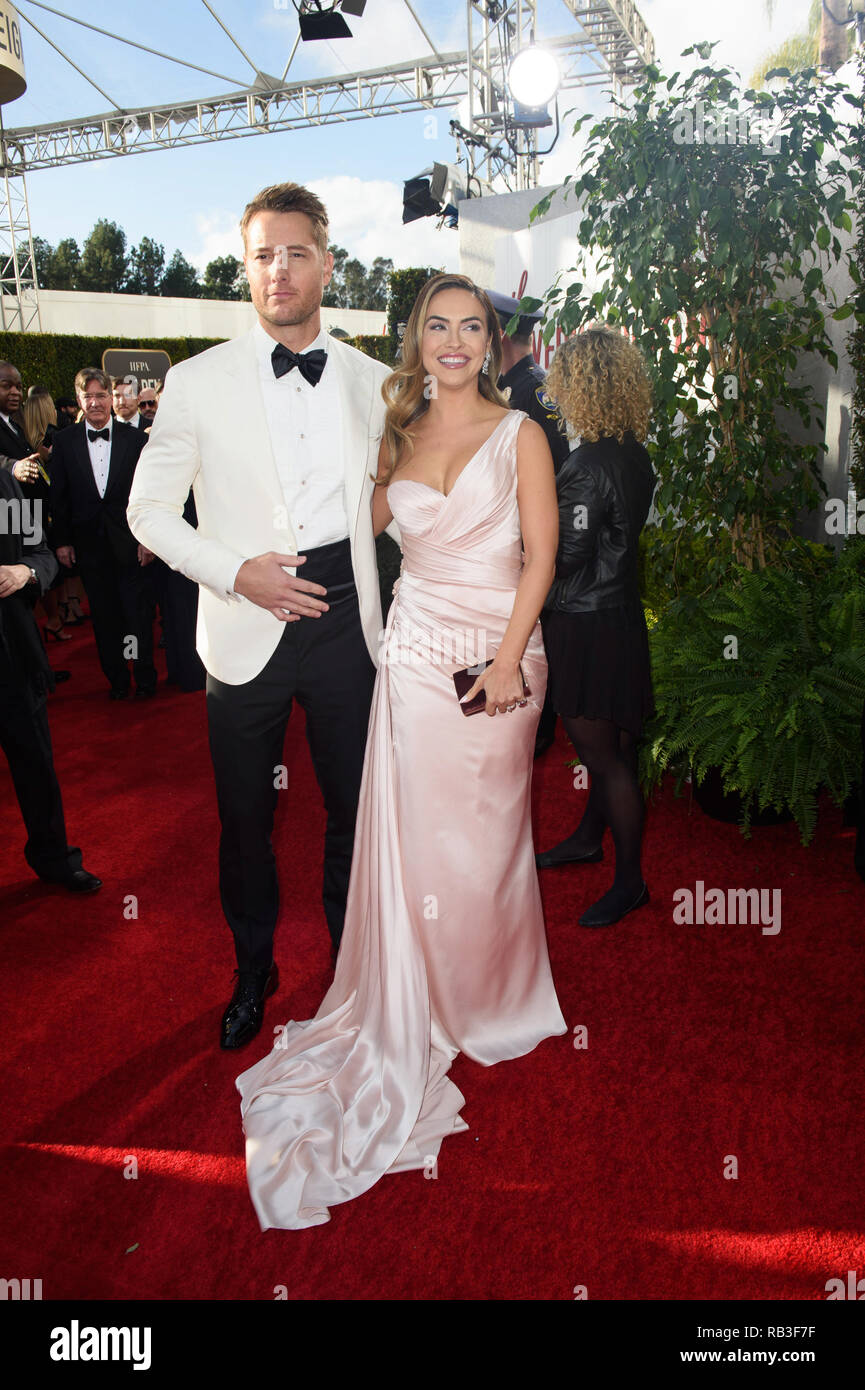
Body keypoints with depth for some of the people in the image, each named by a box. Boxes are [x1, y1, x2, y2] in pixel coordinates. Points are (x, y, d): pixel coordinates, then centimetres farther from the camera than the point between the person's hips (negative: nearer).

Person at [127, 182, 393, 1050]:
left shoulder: (373, 382, 4)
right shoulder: (197, 382, -3)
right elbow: (149, 509, -1)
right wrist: (237, 572, -16)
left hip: (345, 623, 2)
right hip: (245, 631, -2)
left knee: (353, 807, 14)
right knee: (245, 817, 11)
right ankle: (253, 970, 36)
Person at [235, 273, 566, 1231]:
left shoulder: (518, 433, 0)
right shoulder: (399, 434, 10)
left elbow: (540, 553, -6)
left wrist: (508, 657, -14)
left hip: (497, 654, -2)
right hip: (418, 655, 3)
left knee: (485, 831, 8)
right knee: (411, 836, 5)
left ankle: (492, 998, 31)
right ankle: (417, 1015, 23)